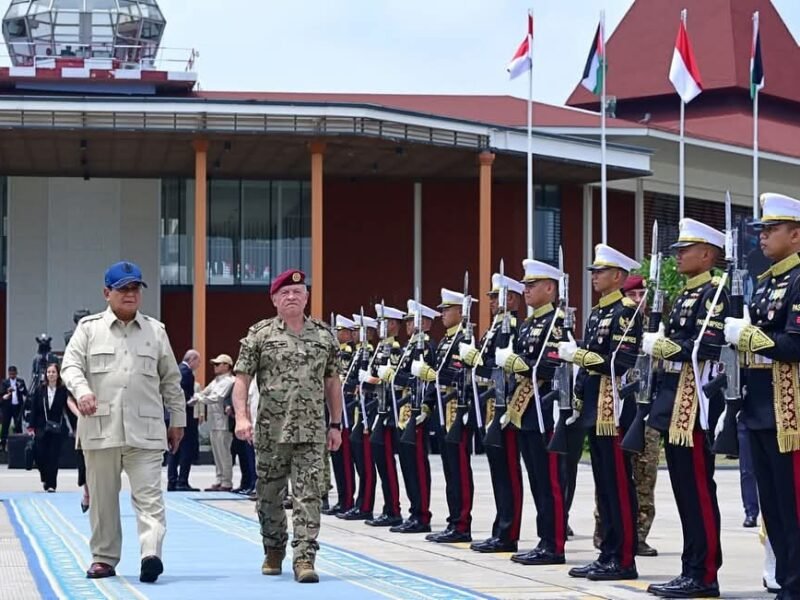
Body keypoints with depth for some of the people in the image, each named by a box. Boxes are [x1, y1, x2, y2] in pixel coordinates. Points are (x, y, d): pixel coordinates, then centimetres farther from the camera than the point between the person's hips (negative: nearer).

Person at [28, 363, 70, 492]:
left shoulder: (63, 391, -3)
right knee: (40, 456, -1)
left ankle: (51, 484, 5)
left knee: (53, 457, -2)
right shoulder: (40, 390, 2)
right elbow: (34, 409, 4)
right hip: (42, 428, 2)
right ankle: (45, 478, 25)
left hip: (57, 429, -2)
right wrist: (31, 427, -2)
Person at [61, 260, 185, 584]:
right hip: (100, 427, 0)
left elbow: (171, 380, 16)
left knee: (149, 495, -11)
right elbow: (71, 364, -3)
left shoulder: (155, 330, 11)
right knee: (102, 496, 8)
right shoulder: (89, 328, 7)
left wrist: (177, 420, 15)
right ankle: (104, 557, 18)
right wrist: (82, 390, -24)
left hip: (145, 430, 0)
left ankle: (151, 555, -21)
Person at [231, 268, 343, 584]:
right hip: (271, 431, 0)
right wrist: (242, 417, -13)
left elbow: (332, 383, 13)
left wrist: (335, 424, 10)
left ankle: (304, 558, -8)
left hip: (311, 431, 1)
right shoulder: (259, 335, 1)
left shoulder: (324, 335, 8)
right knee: (269, 495, 9)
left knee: (308, 494, -7)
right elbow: (242, 379, -1)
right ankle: (273, 552, 26)